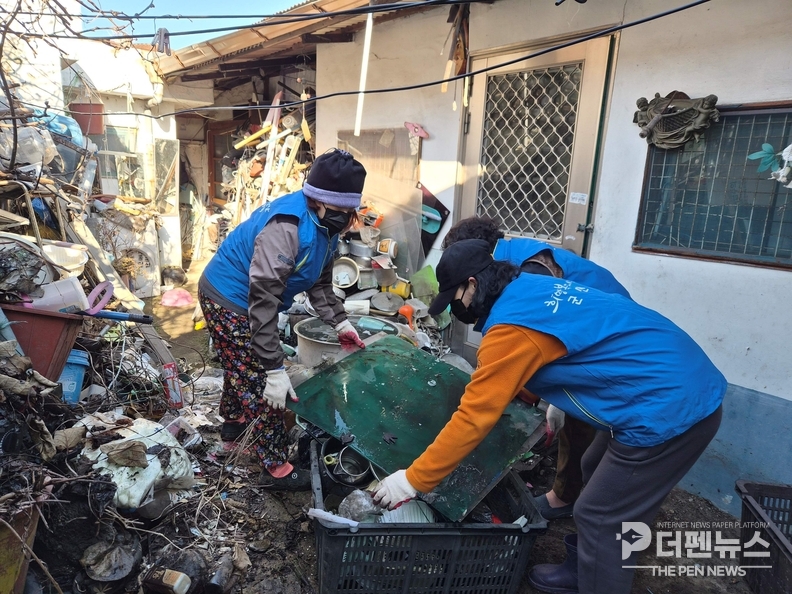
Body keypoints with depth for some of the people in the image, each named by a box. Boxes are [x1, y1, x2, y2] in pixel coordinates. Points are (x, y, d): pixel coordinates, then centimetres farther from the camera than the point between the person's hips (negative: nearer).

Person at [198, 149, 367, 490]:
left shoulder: (325, 224, -5)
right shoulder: (286, 227, -35)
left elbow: (320, 281, 7)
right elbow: (263, 301, -37)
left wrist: (339, 321, -6)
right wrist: (274, 369, -36)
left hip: (243, 301, 9)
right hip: (228, 301, -9)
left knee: (243, 367, 29)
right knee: (261, 384, -2)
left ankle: (233, 421, 55)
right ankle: (276, 469, 12)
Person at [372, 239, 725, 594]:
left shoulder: (511, 325, -20)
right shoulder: (531, 291, 8)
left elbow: (474, 417, -17)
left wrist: (412, 480, -9)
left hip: (670, 409, -10)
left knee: (600, 519, 5)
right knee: (597, 474, 25)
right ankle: (583, 564, 45)